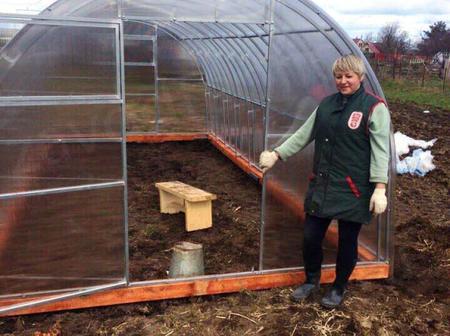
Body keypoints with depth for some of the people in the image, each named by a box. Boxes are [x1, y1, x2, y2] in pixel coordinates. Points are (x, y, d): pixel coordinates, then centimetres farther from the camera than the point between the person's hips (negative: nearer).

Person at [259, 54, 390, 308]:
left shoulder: (374, 107, -8)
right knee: (311, 237, 8)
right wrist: (277, 154, 11)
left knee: (347, 242, 10)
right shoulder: (327, 104, 11)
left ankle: (339, 289, 33)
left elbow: (381, 150, -13)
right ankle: (312, 281, 35)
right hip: (322, 186, 5)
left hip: (353, 190, -5)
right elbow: (304, 134, 16)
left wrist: (380, 188, -19)